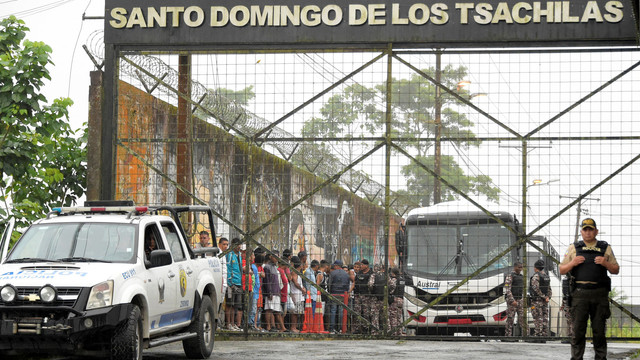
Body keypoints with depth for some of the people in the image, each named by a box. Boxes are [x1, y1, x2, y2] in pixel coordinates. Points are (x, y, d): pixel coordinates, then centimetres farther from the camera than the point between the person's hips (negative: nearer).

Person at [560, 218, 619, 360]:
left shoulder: (606, 248, 13)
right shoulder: (573, 248, 13)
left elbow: (616, 270, 12)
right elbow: (562, 270, 12)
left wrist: (606, 263, -7)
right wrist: (573, 263, -7)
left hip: (600, 295, 0)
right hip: (580, 294, 0)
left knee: (599, 329, 3)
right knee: (578, 329, -2)